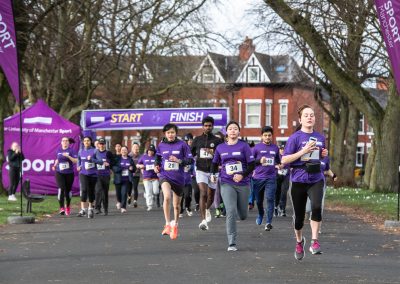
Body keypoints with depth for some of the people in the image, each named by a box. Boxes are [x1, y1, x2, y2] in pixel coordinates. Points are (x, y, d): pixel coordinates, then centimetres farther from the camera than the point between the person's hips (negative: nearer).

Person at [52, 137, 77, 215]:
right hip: (59, 173, 1)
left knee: (68, 190, 9)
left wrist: (68, 156, -24)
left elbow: (76, 161, -12)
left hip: (69, 173, -1)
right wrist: (55, 165, 8)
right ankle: (61, 208, -17)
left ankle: (68, 206, 30)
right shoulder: (58, 150, 8)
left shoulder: (71, 150, -4)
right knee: (61, 189, -15)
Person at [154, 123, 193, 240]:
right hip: (165, 175, 0)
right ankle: (168, 225, -23)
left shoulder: (182, 145, -4)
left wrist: (179, 161, -18)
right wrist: (157, 165, 5)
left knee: (176, 205, 13)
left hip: (178, 178, 0)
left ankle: (175, 226, 36)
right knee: (167, 197, -29)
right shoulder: (161, 145, 3)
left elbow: (190, 160, -3)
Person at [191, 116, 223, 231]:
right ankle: (203, 220, -22)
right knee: (203, 193, -18)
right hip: (201, 170, -1)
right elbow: (191, 153, 18)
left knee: (211, 196, 13)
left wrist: (213, 153, -16)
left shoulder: (217, 141, 1)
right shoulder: (197, 140, 6)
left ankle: (207, 209, 48)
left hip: (213, 171, 1)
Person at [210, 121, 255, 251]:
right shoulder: (220, 148, 6)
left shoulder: (244, 146, -2)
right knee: (231, 212, -16)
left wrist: (243, 175, -20)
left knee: (243, 215, 11)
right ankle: (232, 243, -12)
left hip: (243, 184, 0)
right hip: (227, 184, 0)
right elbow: (215, 163, 21)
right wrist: (213, 174, 2)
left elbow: (251, 165, -4)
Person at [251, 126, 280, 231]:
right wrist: (259, 161, -13)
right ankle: (260, 214, 40)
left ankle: (268, 222, -12)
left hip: (271, 178, 0)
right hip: (258, 178, 0)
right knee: (259, 200, 11)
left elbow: (278, 161, 24)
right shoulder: (257, 147, 2)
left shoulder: (275, 148, 10)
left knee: (270, 199, -12)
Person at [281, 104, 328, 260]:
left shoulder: (320, 137, 9)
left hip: (316, 179, 2)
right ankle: (299, 241, 38)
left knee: (316, 206, -26)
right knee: (299, 215, 9)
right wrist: (303, 151, -19)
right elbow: (284, 160, -11)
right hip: (298, 180, -2)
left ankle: (314, 241, -18)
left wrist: (324, 154, 3)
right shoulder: (295, 138, -6)